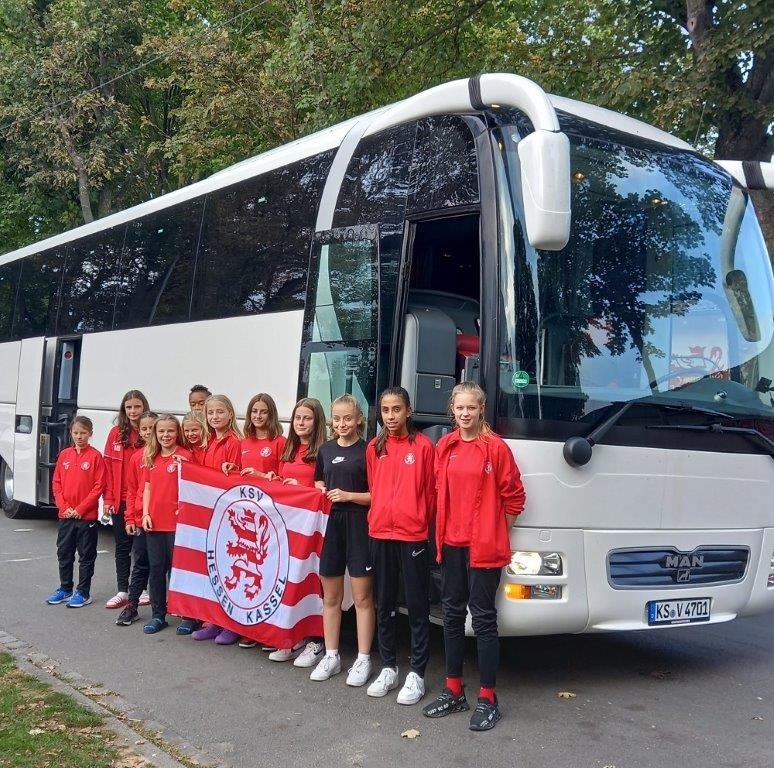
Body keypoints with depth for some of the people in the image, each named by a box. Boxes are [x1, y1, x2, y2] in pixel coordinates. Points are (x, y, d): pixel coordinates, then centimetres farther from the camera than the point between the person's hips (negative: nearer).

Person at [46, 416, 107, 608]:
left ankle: (83, 593, 14)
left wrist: (80, 509, -13)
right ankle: (65, 589, 27)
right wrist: (64, 507, -6)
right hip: (65, 515, 5)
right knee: (64, 553, 13)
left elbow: (99, 486, -11)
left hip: (87, 516, -4)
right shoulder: (64, 455, 5)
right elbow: (56, 483, 7)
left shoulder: (95, 456, -8)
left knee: (86, 556, 5)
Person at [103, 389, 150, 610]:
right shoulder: (116, 433, 5)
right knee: (122, 545, 10)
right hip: (120, 500, 3)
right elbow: (109, 466, 5)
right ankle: (122, 591, 18)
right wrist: (108, 498, 1)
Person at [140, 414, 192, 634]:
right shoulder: (151, 458, 10)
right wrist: (145, 514, 5)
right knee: (156, 568, 10)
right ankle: (158, 615, 20)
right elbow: (147, 487, 12)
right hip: (154, 523, 5)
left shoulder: (184, 456, -6)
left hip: (177, 522, -5)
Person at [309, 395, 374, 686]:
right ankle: (331, 656, 23)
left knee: (362, 597, 3)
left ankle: (363, 660, 12)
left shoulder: (368, 450, -5)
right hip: (330, 524, 5)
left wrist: (349, 495, -16)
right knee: (330, 596, 12)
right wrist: (321, 494, 2)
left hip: (359, 526, -5)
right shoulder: (326, 449, 11)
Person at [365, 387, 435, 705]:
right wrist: (378, 519, 11)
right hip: (380, 534, 5)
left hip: (413, 536, -5)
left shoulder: (423, 446, -7)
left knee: (417, 607, 3)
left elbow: (432, 492, -3)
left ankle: (416, 674, 12)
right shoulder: (374, 448, 7)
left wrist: (422, 522, 2)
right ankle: (388, 668, 25)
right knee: (384, 605, 13)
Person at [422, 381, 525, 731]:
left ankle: (487, 698, 11)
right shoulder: (444, 447, 6)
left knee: (483, 618, 0)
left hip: (484, 548, -5)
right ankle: (453, 691, 25)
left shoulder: (496, 447, -8)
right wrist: (443, 531, 9)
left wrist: (495, 533, 1)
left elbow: (514, 497, -3)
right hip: (451, 545, 5)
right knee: (452, 615, 12)